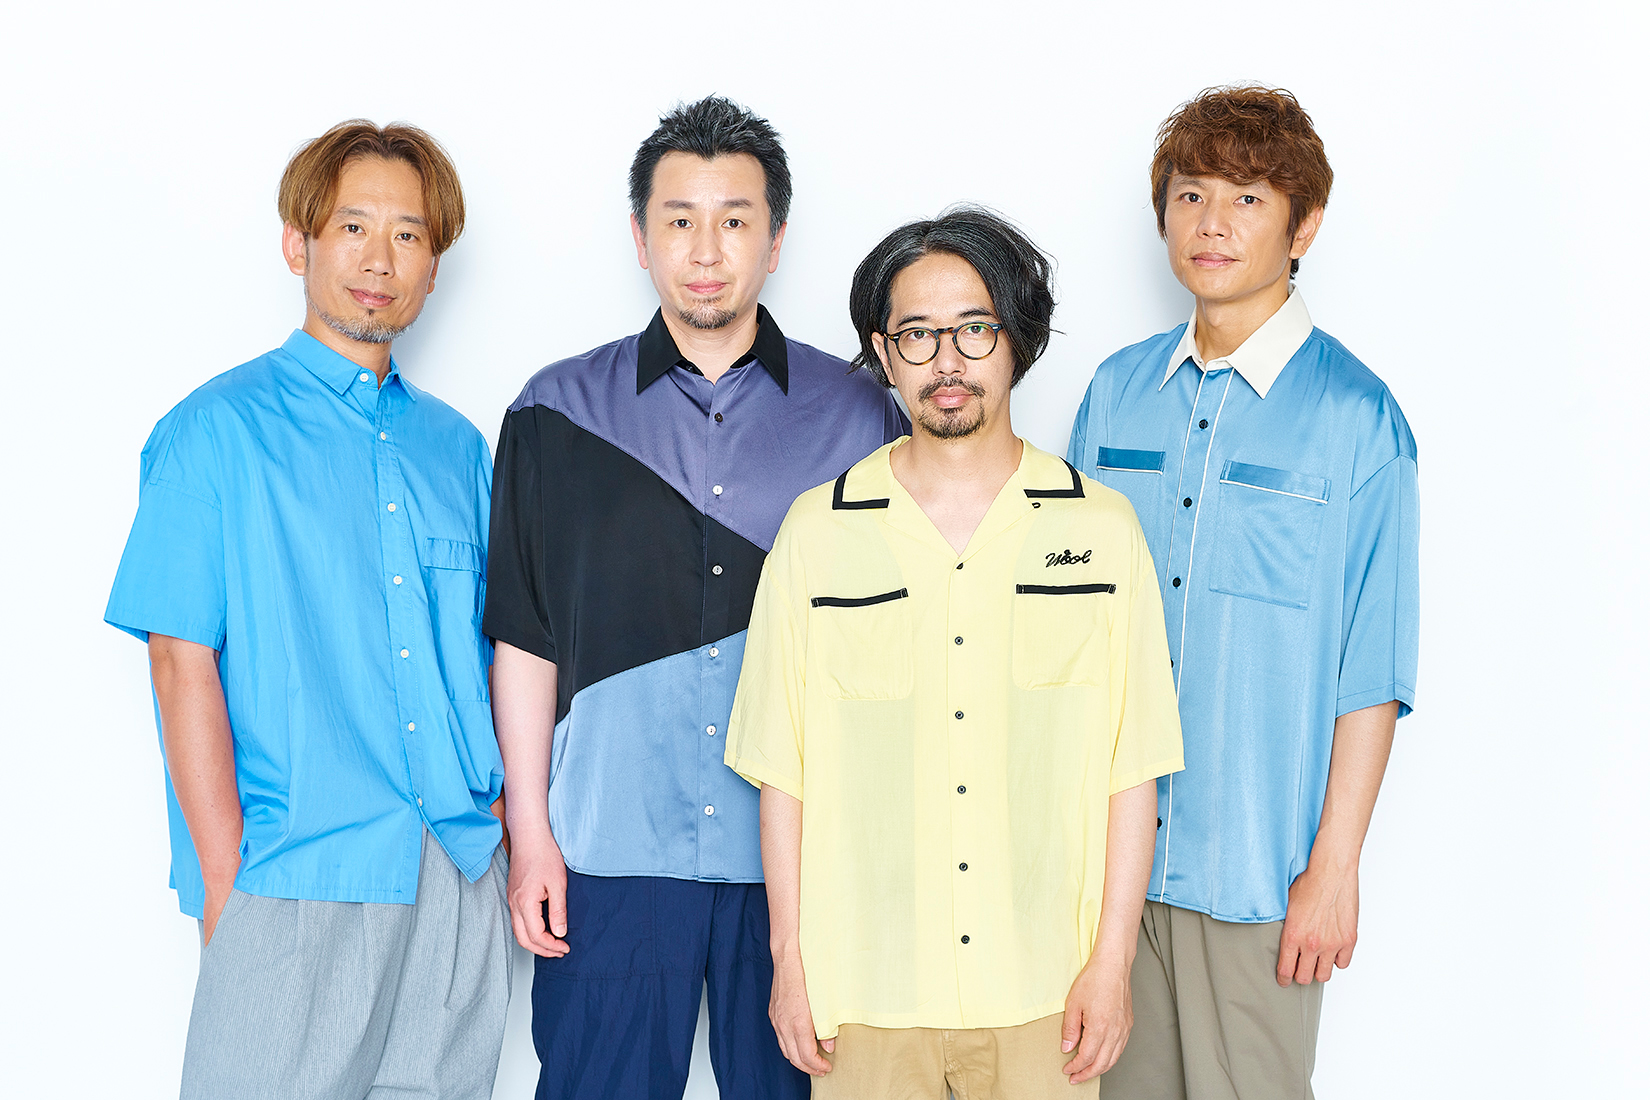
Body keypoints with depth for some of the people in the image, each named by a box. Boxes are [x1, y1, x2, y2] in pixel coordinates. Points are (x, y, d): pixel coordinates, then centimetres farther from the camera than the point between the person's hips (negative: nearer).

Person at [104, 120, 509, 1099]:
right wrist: (226, 887, -12)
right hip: (295, 883, -4)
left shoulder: (457, 446, 13)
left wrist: (512, 833, 6)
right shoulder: (217, 433, -2)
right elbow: (182, 662, -7)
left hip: (461, 875, 5)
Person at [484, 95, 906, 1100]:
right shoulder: (559, 413, 4)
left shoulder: (859, 417, 4)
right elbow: (526, 641, 5)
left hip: (804, 857, 1)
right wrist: (530, 829, 0)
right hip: (609, 854, 0)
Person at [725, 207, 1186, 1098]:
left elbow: (1131, 765, 0)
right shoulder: (817, 531, 0)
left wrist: (1113, 961, -2)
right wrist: (790, 959, 0)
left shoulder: (1101, 527, 0)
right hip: (866, 987, 0)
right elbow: (782, 768, 2)